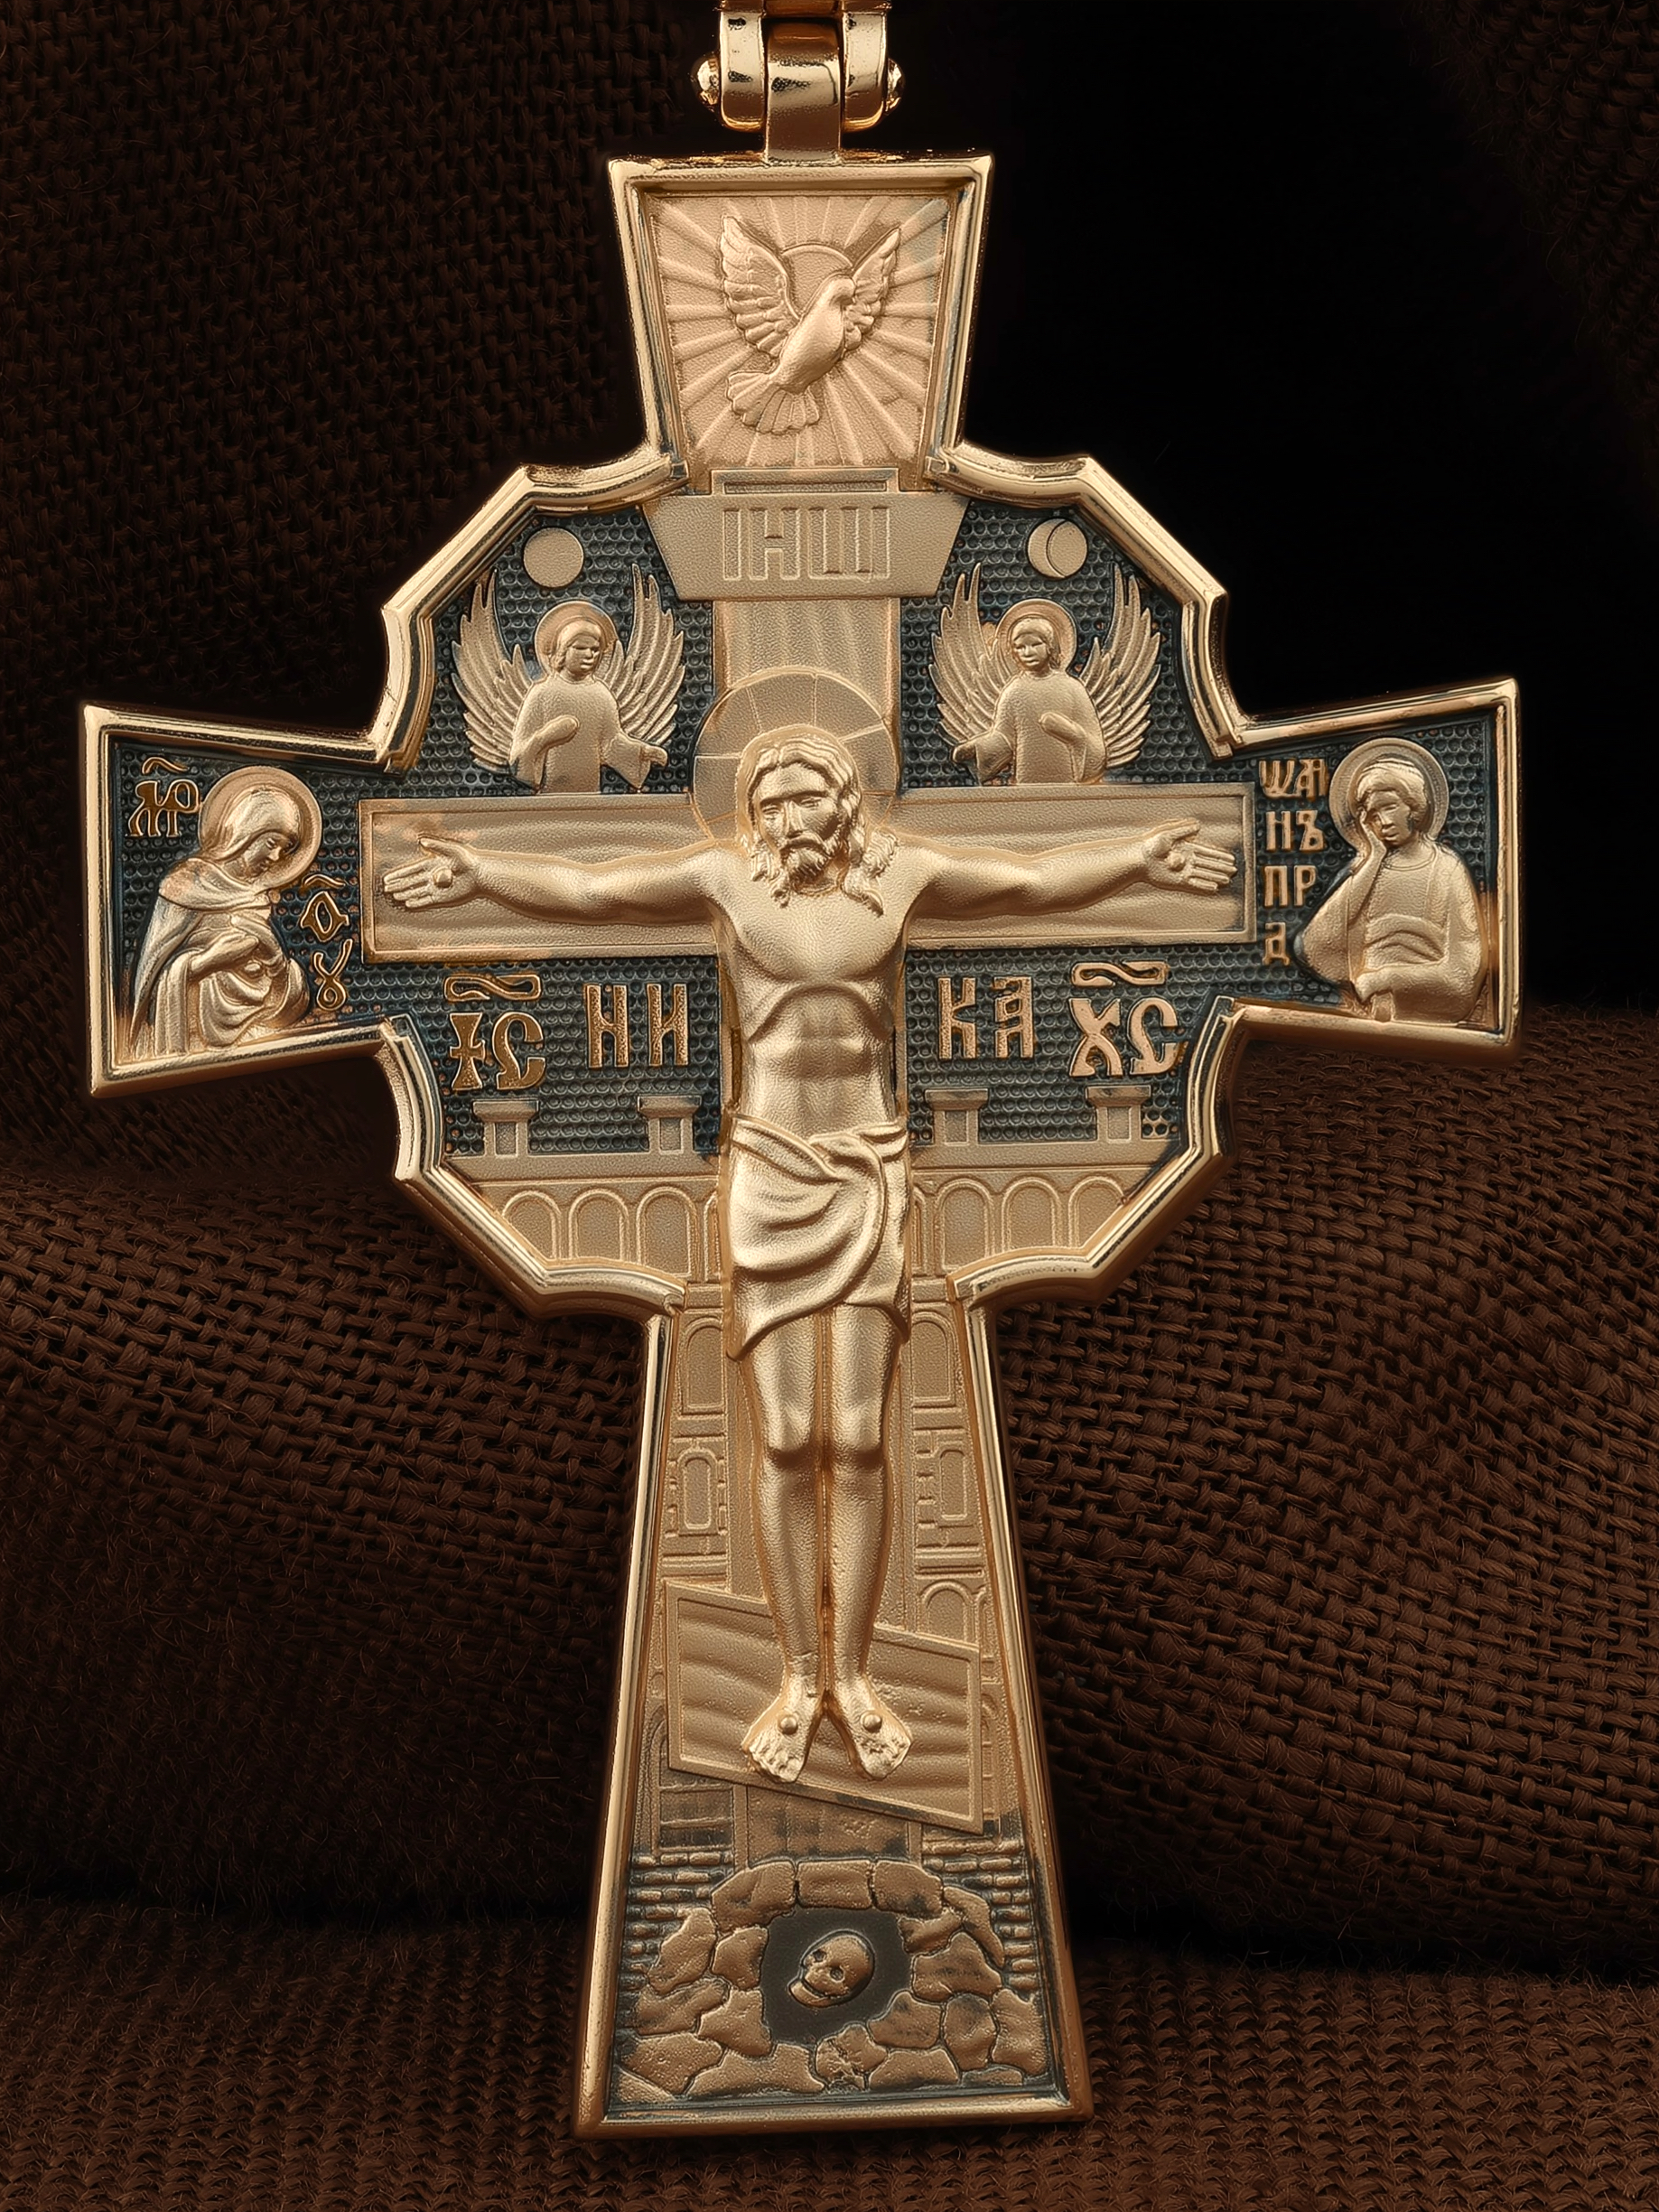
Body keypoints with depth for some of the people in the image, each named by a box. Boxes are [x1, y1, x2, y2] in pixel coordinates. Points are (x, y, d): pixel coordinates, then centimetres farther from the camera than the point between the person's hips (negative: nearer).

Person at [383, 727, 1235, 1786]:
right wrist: (482, 875, -22)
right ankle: (800, 1677, 14)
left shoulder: (899, 873, 1)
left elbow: (1036, 878, -5)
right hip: (767, 1180, 0)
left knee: (859, 1444, 2)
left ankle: (854, 1674, 15)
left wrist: (1138, 859, -19)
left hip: (872, 1180, 1)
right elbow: (587, 887, -8)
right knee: (788, 1445, 1)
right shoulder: (725, 876, -1)